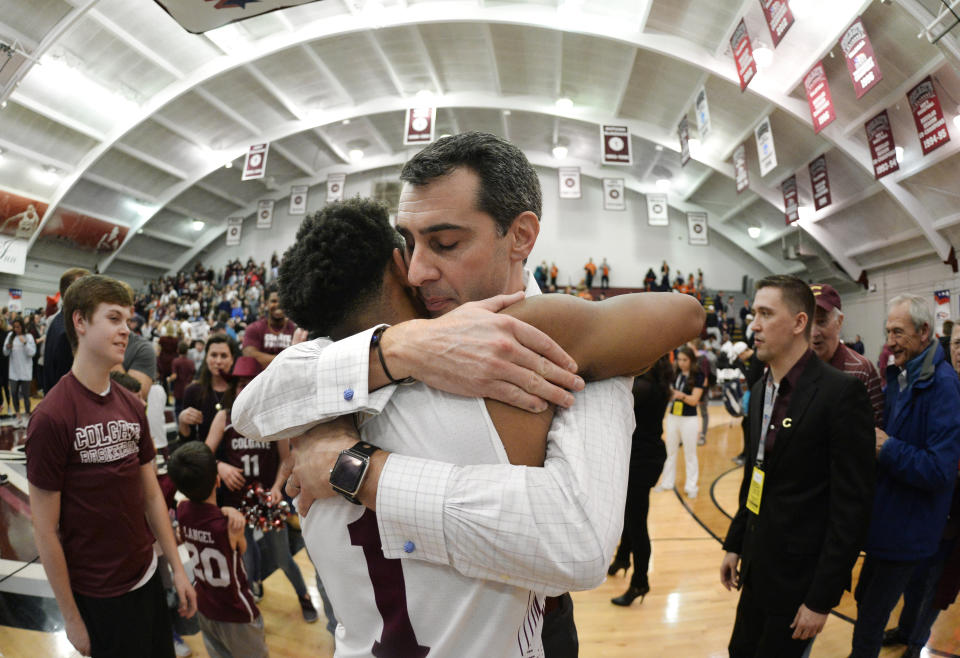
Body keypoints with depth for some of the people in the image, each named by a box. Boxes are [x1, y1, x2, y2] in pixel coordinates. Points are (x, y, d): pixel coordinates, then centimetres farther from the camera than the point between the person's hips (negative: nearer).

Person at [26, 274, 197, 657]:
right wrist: (71, 617, -8)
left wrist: (178, 569, 5)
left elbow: (152, 495, 5)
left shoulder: (132, 406, 0)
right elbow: (45, 532, -13)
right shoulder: (51, 418, -18)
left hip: (148, 577, 6)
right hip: (98, 596, -5)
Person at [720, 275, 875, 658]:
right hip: (757, 568, 6)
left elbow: (853, 505, -19)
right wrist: (734, 544, 13)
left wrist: (822, 598, -16)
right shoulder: (761, 390, 5)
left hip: (799, 573, -6)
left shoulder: (841, 393, -19)